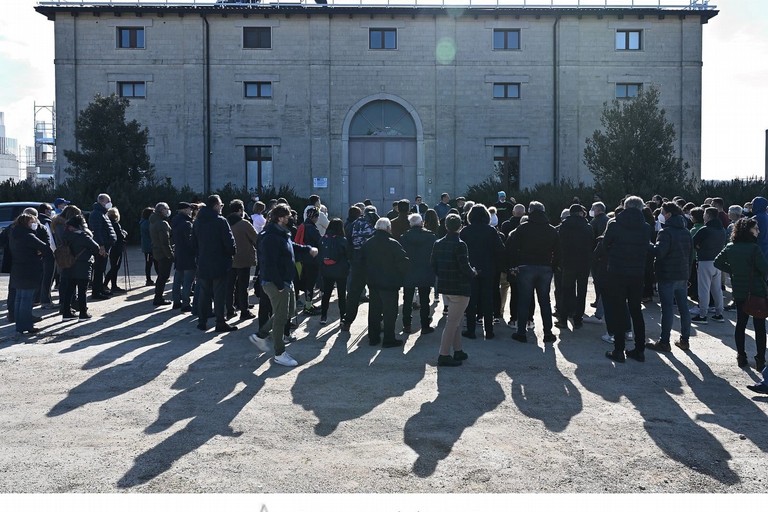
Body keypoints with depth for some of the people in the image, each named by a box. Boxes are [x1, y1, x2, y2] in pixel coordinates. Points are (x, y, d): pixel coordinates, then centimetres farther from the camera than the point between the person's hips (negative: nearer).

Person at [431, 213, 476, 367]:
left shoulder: (438, 244, 4)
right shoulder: (459, 245, -18)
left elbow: (433, 264, 8)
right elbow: (465, 267, -20)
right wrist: (473, 273, 1)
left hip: (444, 286, 8)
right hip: (460, 288, -7)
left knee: (456, 319, 20)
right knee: (453, 321, -3)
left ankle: (457, 350, 27)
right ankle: (443, 355, -3)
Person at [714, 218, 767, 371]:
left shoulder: (730, 247, 0)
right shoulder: (753, 248, -18)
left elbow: (717, 263, 6)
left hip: (739, 292, 5)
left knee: (740, 324, 13)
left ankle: (741, 357, 15)